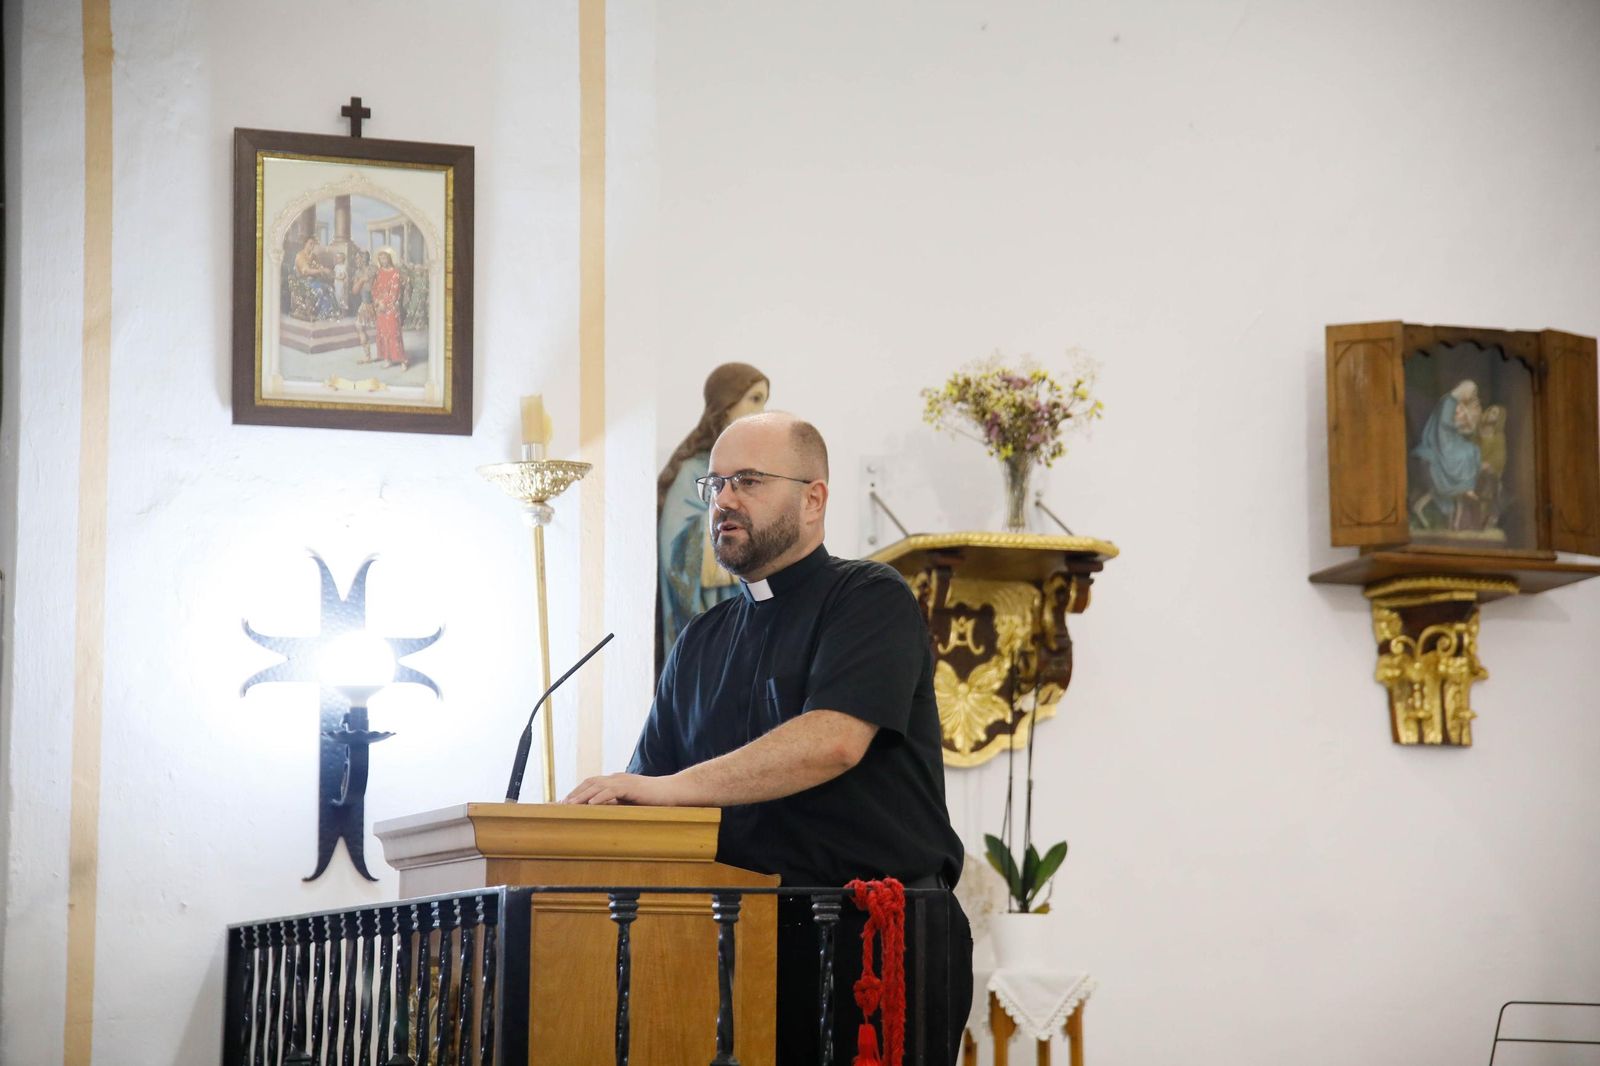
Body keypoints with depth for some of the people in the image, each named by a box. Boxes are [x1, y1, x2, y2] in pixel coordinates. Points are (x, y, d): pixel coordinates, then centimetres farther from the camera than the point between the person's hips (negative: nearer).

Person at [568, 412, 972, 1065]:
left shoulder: (870, 600, -2)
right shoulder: (700, 644, 19)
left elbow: (834, 740, -19)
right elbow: (649, 779, 17)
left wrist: (669, 787, -23)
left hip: (882, 935, -6)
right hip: (748, 936, 6)